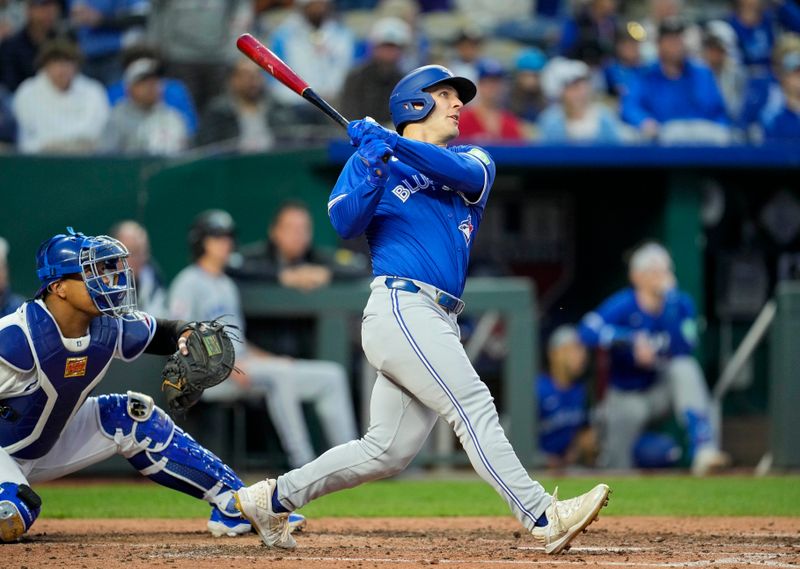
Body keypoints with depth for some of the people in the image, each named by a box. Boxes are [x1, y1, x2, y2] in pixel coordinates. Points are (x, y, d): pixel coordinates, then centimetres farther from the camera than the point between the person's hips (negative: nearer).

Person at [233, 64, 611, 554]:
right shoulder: (371, 159, 10)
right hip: (401, 307, -7)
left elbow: (467, 173, -5)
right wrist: (375, 166, -19)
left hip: (438, 325, 7)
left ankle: (273, 499, 16)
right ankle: (543, 518, -27)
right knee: (474, 406, -19)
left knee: (388, 452, 5)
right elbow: (345, 222, -7)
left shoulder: (473, 161, 21)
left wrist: (395, 143, -14)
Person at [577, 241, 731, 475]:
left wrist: (671, 309, -28)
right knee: (615, 472, -6)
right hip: (627, 399, -2)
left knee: (685, 368, -30)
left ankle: (703, 450, -39)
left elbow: (683, 351, -19)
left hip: (662, 391, 2)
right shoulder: (623, 305, -15)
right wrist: (632, 341, -42)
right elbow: (589, 331, -33)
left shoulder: (681, 304, -5)